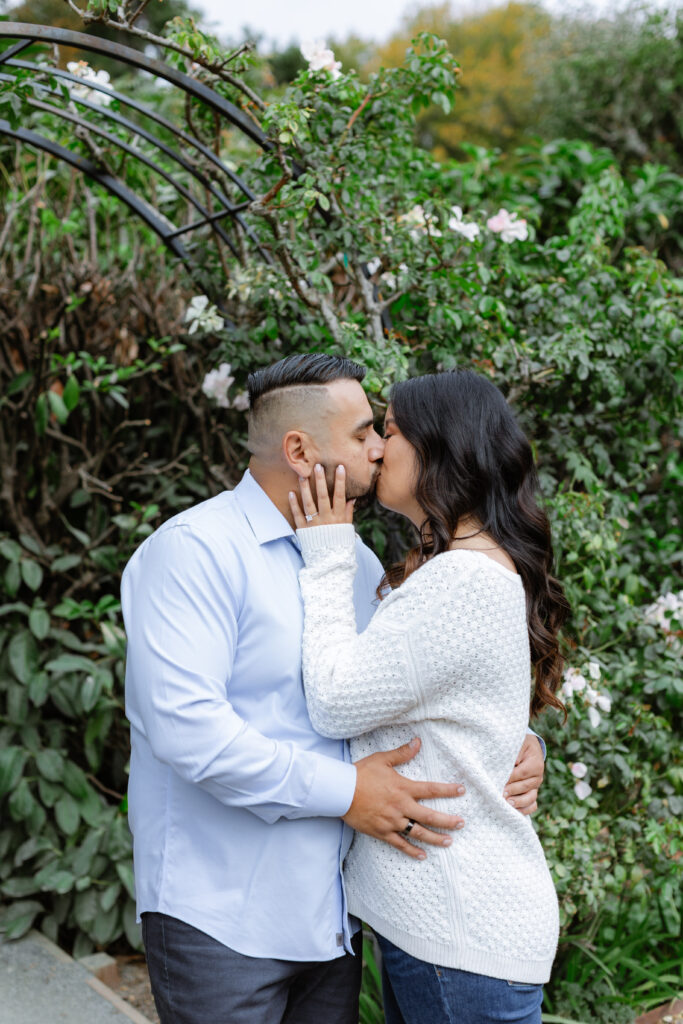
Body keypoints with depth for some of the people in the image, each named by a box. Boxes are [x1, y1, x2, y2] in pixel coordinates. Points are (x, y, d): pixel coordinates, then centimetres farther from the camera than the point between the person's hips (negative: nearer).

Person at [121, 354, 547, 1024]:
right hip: (220, 919, -7)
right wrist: (343, 791, -21)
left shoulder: (356, 561, 12)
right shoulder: (194, 550, -14)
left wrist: (514, 742, 0)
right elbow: (184, 724, -25)